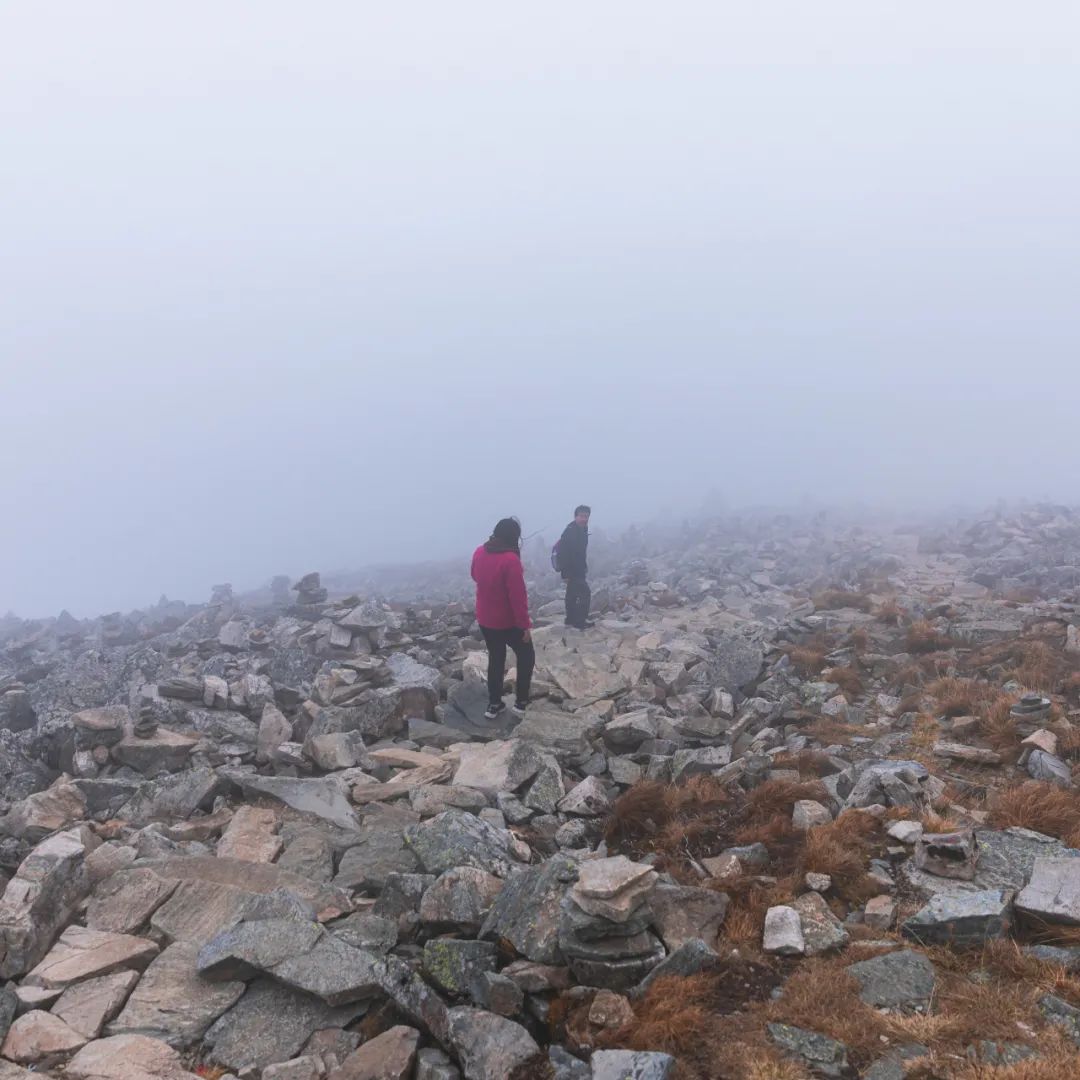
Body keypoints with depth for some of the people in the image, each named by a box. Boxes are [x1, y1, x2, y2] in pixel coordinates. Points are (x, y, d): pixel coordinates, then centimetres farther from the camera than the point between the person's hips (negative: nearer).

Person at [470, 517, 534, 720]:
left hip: (485, 619, 6)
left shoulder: (479, 553, -4)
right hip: (507, 621, -6)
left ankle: (494, 704, 24)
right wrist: (525, 624, -16)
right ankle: (521, 702, 17)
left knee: (495, 658, 20)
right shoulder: (510, 559, -26)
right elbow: (518, 596, -23)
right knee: (526, 655, 15)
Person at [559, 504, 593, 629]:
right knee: (585, 592, -10)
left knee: (573, 593, 18)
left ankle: (571, 619, 29)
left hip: (578, 568, 10)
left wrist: (584, 567, 21)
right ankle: (580, 621, -5)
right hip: (572, 569, -10)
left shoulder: (583, 530, 6)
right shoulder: (570, 531, -23)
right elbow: (563, 552, -26)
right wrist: (565, 573, -28)